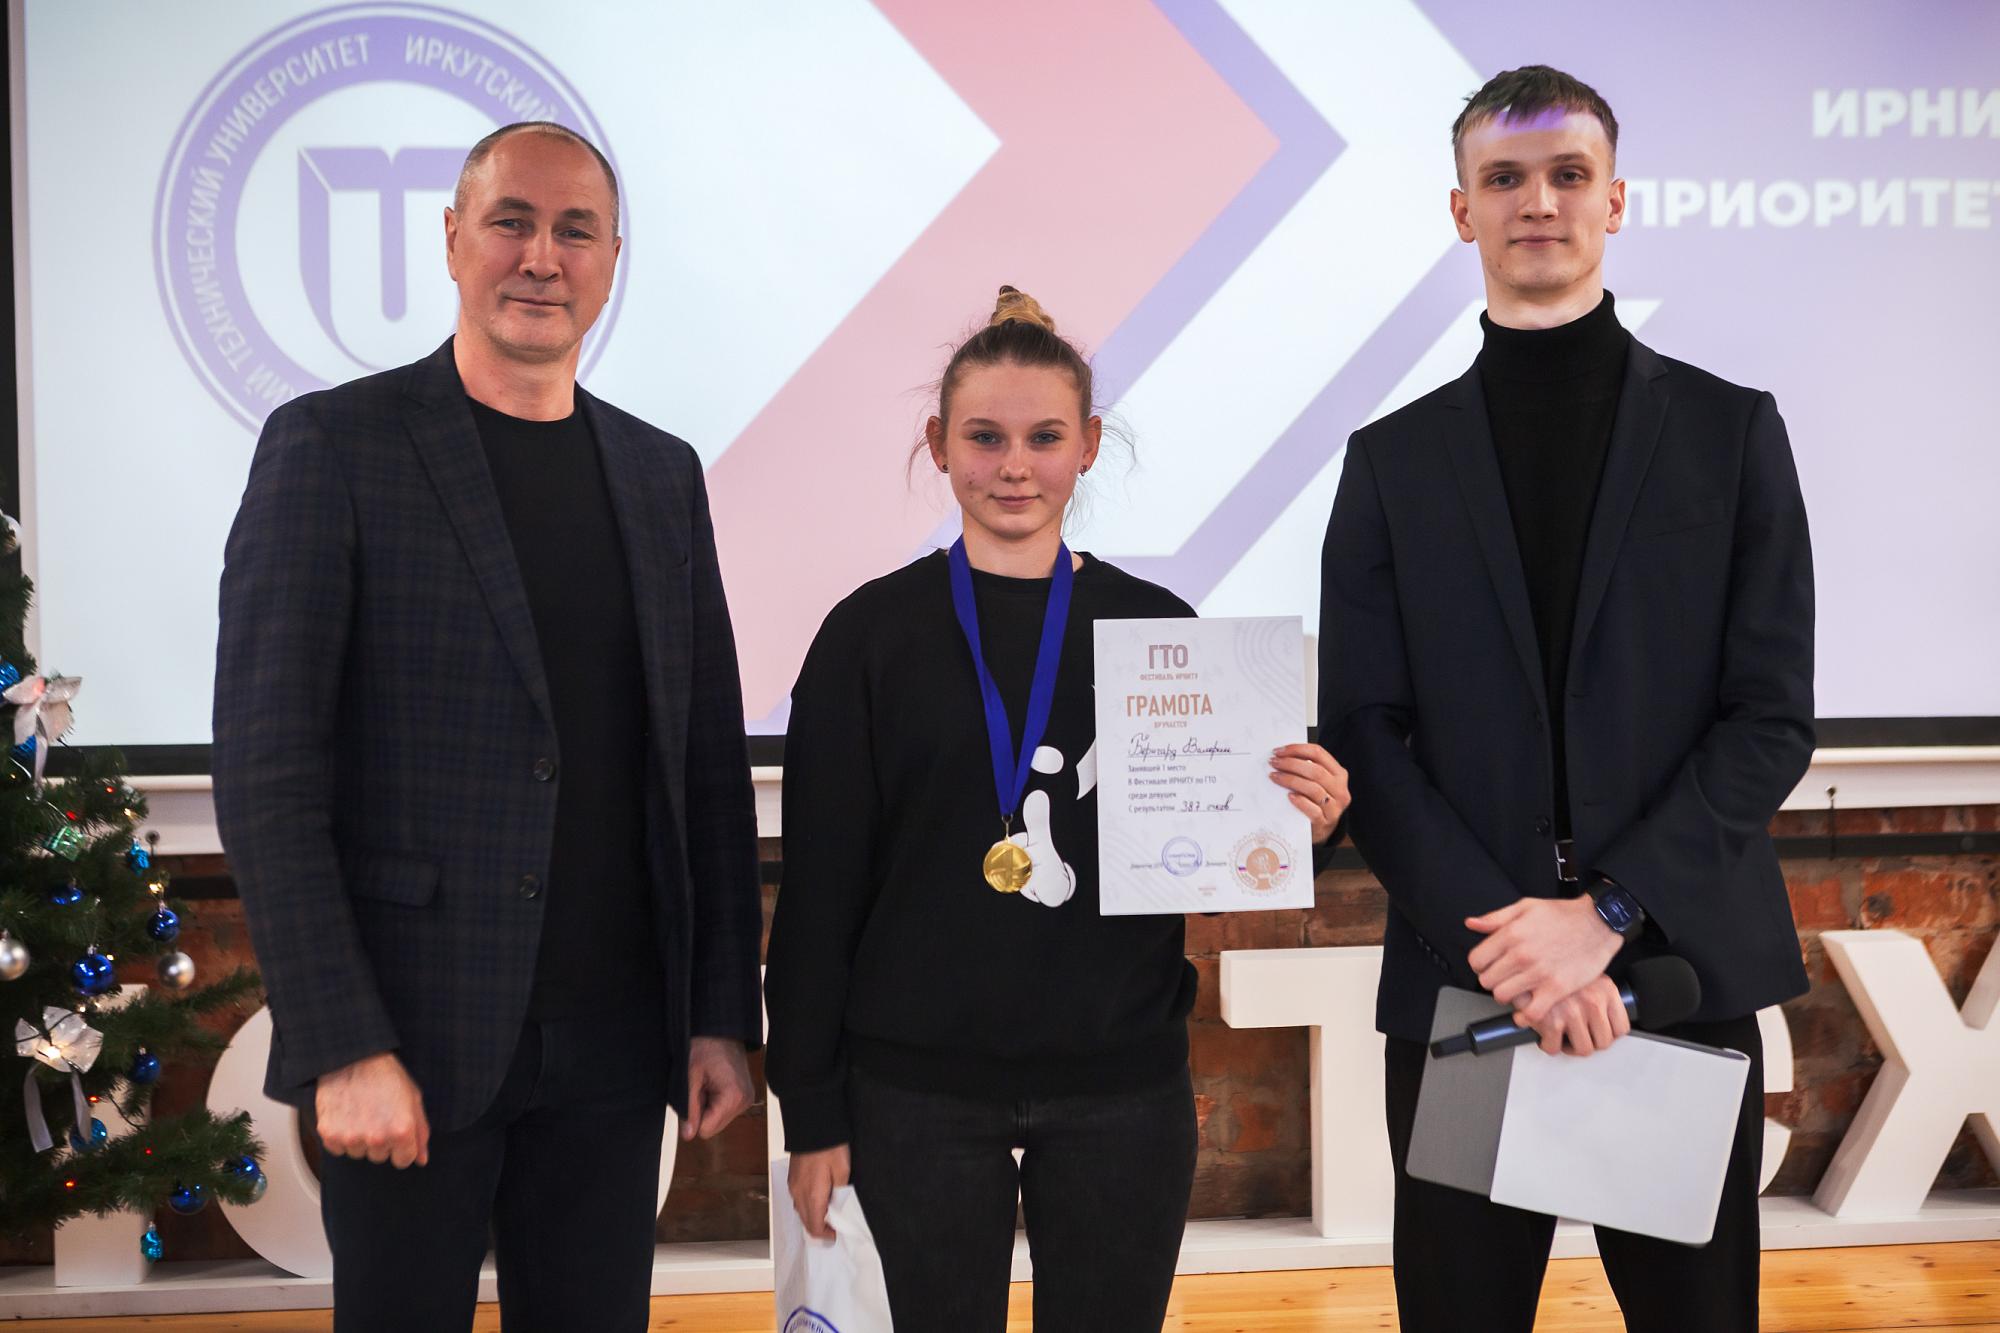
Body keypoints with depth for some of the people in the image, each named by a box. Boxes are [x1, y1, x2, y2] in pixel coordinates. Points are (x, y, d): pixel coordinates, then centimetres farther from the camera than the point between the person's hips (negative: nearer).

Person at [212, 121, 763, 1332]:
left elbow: (712, 765, 12)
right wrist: (344, 1047, -15)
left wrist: (724, 1014, 6)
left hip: (611, 1047, 4)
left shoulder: (662, 473, 11)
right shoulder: (334, 446, -4)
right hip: (413, 1046, -4)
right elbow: (267, 772, -9)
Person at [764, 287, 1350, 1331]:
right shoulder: (872, 633, -1)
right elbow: (820, 883, -1)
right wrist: (814, 1112, -2)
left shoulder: (1157, 625, 2)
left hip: (1122, 1084, 1)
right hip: (917, 1087, -1)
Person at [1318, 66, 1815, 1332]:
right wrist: (1502, 933, -13)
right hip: (1464, 978, 1)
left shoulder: (1729, 429, 5)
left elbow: (1773, 716, -2)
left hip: (1685, 967, 0)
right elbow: (1365, 734, 0)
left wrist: (1608, 913, -13)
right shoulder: (1393, 459, 7)